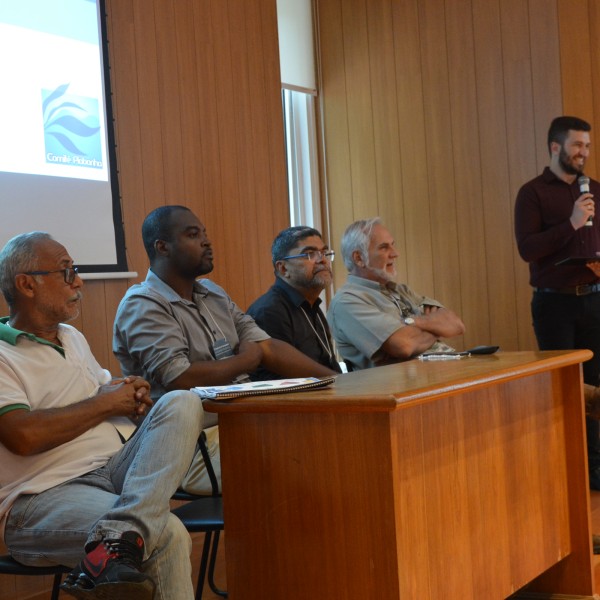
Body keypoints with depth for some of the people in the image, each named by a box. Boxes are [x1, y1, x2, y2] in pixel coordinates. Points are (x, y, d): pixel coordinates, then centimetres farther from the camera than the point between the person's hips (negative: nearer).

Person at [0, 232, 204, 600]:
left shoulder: (73, 337, 22)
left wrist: (130, 396, 7)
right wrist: (104, 404, -6)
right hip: (44, 496, -9)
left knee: (181, 404, -20)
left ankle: (118, 536, -35)